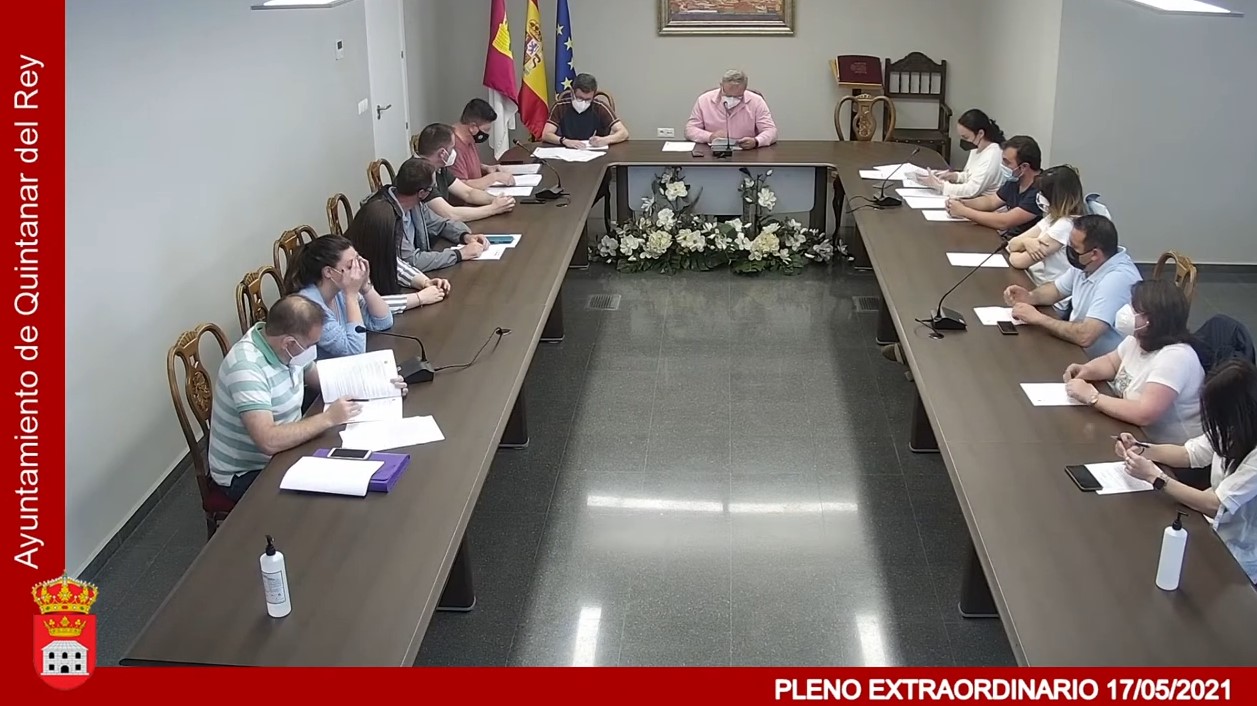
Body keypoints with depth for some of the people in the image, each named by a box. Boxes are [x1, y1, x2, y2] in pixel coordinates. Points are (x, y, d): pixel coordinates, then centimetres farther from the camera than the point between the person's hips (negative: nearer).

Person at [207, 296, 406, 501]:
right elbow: (269, 442, -39)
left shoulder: (285, 347, -5)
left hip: (283, 451, 8)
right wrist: (329, 418, -30)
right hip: (246, 474, -8)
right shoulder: (246, 367, -30)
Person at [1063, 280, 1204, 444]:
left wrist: (1092, 397, -27)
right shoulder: (1138, 339, -2)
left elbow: (1144, 414, -36)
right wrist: (1086, 370, -5)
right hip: (1138, 436, 8)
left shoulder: (1174, 357, -28)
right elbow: (1111, 362, 18)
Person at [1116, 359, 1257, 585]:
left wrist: (1154, 476, -27)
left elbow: (1215, 506, -30)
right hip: (1214, 532, 6)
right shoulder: (1233, 429, -6)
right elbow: (1190, 453, 6)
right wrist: (1141, 450, -10)